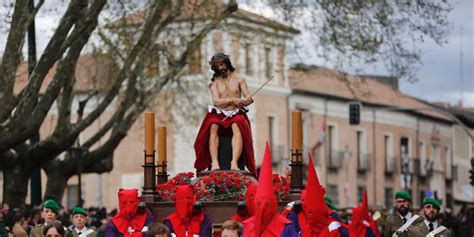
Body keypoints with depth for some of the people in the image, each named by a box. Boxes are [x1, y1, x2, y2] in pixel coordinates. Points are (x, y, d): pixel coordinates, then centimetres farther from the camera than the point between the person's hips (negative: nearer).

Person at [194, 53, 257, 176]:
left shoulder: (238, 79, 12)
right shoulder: (214, 82, 11)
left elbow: (249, 98, 4)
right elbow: (216, 101, -5)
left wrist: (247, 100, -20)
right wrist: (232, 100, -18)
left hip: (236, 114, 0)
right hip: (219, 114, 0)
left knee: (237, 127, -36)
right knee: (213, 127, -34)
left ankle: (234, 162, -49)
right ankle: (214, 162, -44)